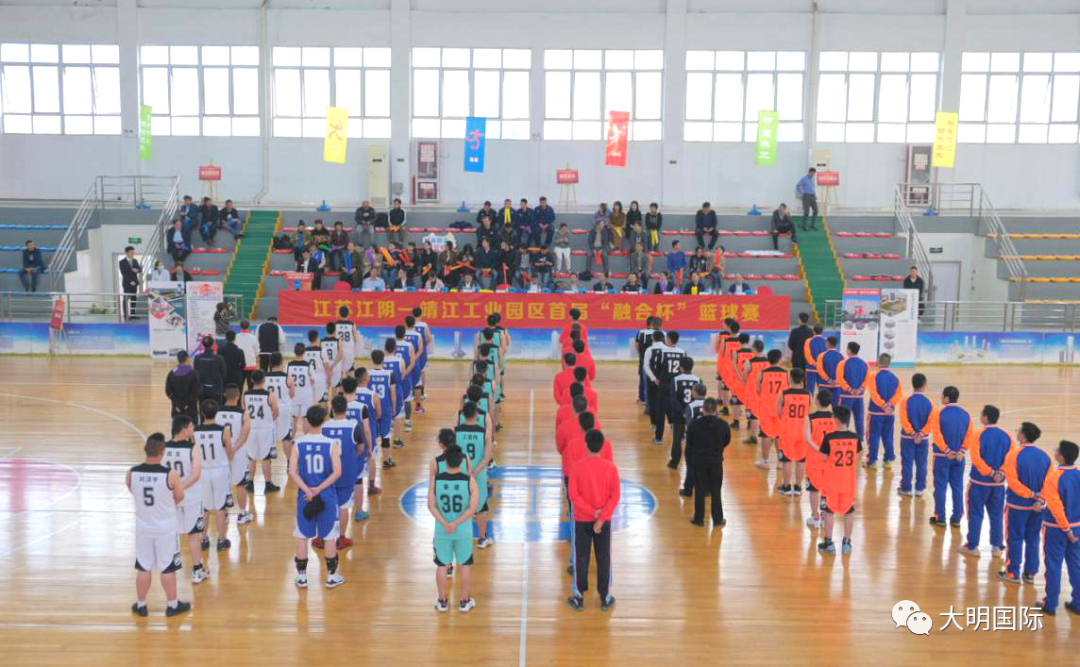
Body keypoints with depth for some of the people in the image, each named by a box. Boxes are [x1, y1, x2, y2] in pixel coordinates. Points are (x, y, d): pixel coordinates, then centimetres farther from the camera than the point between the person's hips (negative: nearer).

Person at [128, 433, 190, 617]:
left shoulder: (132, 473, -12)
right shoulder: (171, 475, -22)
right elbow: (179, 498, -7)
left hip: (143, 527, 3)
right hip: (166, 528, -3)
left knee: (143, 568, 16)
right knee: (167, 569, 10)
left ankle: (140, 605, 28)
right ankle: (172, 605, 23)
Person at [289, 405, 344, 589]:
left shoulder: (298, 444, -5)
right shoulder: (331, 444, -7)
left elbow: (292, 472, -11)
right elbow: (337, 472, -14)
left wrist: (308, 491, -10)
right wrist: (319, 489, -11)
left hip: (304, 496, 1)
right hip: (327, 496, -1)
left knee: (302, 536, 13)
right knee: (330, 537, 10)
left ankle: (301, 576, 20)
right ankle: (331, 576, 17)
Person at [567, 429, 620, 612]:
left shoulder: (577, 467, -12)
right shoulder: (611, 468, -8)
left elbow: (573, 495, -14)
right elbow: (615, 496, -11)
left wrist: (593, 512, -12)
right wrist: (601, 518, -12)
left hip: (582, 520, -1)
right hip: (604, 520, 1)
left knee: (581, 559, 9)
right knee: (604, 559, 11)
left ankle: (579, 598, 18)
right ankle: (605, 599, 19)